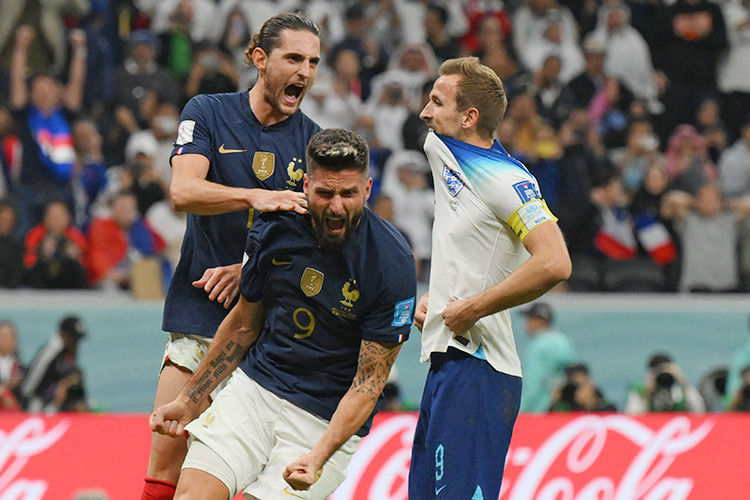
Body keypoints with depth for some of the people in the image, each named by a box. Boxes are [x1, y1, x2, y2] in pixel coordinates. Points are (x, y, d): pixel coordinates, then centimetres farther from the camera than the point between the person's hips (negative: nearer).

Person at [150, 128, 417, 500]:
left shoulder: (392, 263, -16)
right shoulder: (274, 231, -4)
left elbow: (369, 381, -14)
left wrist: (319, 455, -27)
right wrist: (188, 401, 17)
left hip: (329, 421, -3)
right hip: (254, 386, 3)